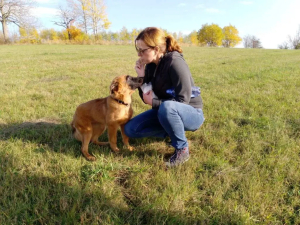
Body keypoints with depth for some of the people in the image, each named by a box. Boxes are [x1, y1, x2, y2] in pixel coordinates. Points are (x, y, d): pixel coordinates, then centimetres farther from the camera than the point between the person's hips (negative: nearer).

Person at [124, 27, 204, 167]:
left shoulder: (175, 63, -25)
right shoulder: (150, 65, -3)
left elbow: (182, 101, -26)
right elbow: (147, 97, 1)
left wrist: (153, 103, -23)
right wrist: (142, 77, -13)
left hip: (191, 113, -7)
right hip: (165, 111, 7)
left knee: (167, 107, -42)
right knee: (131, 129, -3)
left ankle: (182, 150, -16)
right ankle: (173, 130, 11)